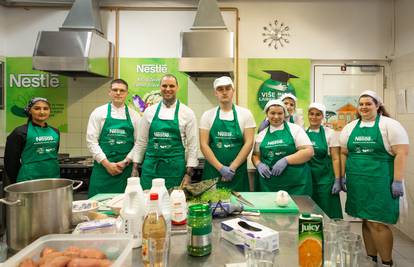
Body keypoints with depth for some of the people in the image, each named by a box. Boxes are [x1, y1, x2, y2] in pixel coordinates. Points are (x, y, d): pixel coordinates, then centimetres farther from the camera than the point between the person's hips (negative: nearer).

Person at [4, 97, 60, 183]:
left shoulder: (55, 131, 8)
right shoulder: (20, 132, -7)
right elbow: (11, 161, -4)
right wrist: (16, 183, 1)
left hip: (53, 177, 5)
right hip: (29, 179, -5)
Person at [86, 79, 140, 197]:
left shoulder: (134, 115, 6)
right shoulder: (99, 112, 3)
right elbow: (91, 141, -1)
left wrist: (125, 162, -7)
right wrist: (107, 163, -8)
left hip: (126, 168, 1)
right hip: (103, 166, -1)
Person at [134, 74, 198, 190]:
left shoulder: (187, 113, -1)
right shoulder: (149, 111, 6)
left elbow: (192, 145, -1)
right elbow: (142, 141, 10)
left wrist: (189, 173, -5)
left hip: (175, 168, -2)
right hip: (150, 167, 2)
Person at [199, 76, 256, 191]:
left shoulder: (245, 114, 2)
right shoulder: (208, 115, 3)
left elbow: (249, 143, -3)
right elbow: (203, 144, -2)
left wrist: (232, 167, -10)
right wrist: (220, 168, -11)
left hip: (238, 172, 0)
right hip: (213, 170, 0)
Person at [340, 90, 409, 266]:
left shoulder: (390, 125, -4)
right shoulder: (350, 128, 10)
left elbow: (401, 153, -9)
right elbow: (343, 153, 13)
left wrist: (397, 181, -14)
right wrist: (342, 177, 9)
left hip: (380, 182, -4)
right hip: (357, 182, 5)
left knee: (377, 223, -5)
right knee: (366, 221, 12)